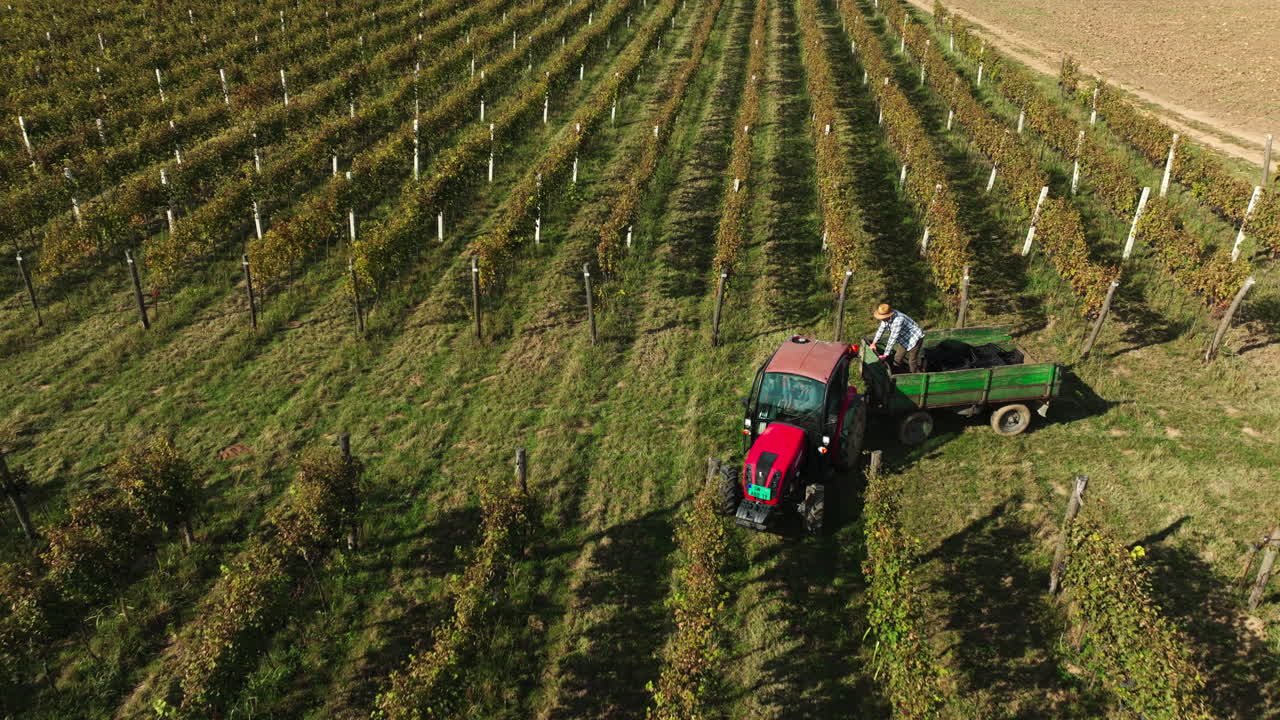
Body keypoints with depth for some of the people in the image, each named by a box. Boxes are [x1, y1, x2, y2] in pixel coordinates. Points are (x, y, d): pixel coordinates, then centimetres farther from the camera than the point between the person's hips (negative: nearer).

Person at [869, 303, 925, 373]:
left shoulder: (898, 320, -38)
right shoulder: (886, 317, -13)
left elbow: (893, 338, -36)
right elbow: (881, 329, 4)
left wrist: (885, 355, -33)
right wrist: (874, 343, 5)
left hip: (915, 338, -9)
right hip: (905, 339, 9)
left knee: (912, 362, -5)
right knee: (897, 358, 12)